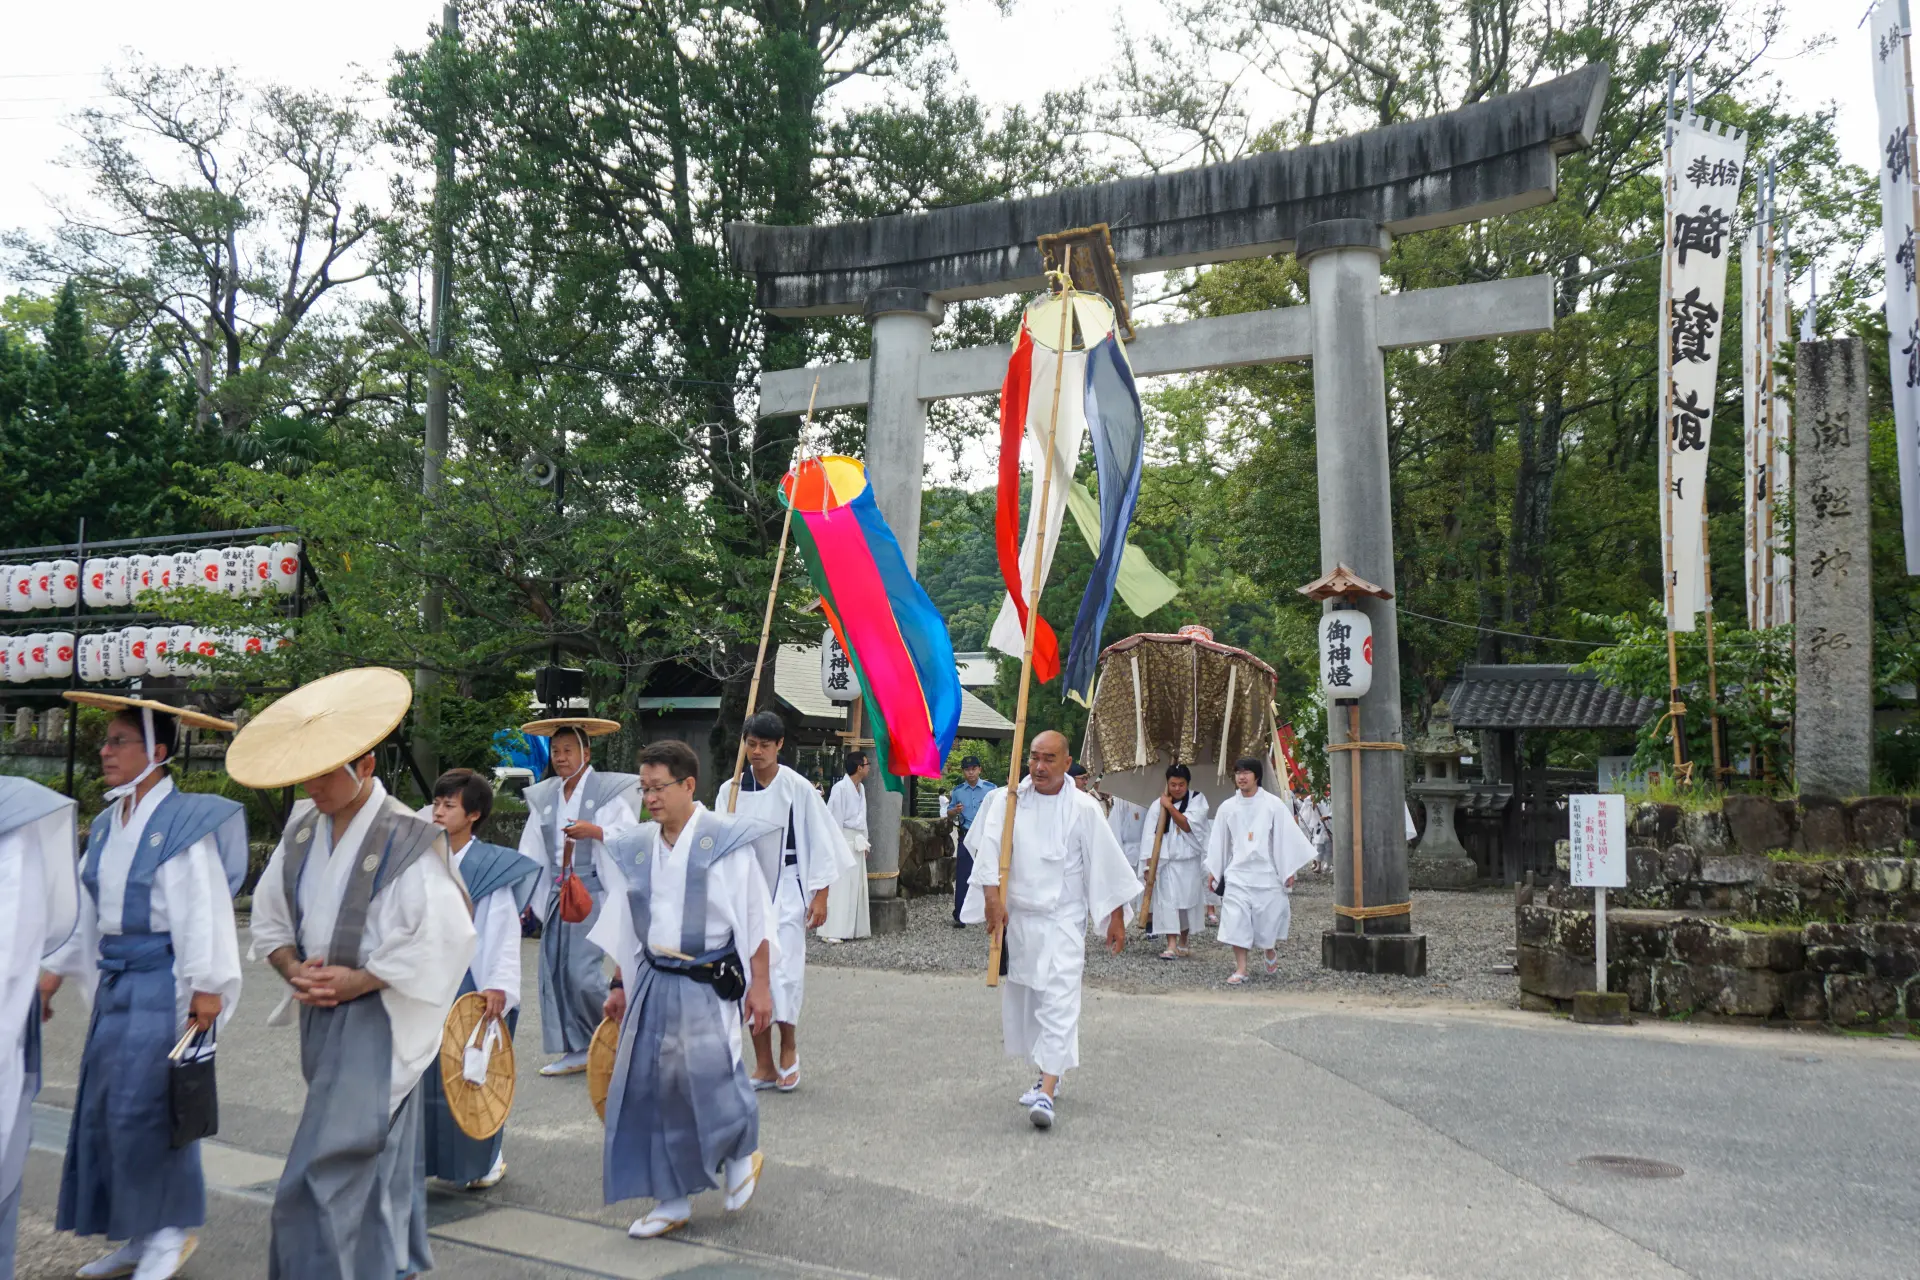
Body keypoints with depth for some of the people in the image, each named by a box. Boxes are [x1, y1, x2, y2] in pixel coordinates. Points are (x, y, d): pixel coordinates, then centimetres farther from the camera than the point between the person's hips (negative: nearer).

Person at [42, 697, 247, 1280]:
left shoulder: (183, 820, -12)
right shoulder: (107, 825, 11)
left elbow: (204, 909, -15)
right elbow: (89, 910, 18)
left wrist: (206, 986, -18)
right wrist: (56, 970, 18)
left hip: (164, 980, -8)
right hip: (116, 980, 8)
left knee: (143, 1102, -6)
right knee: (105, 1106, 11)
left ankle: (173, 1230, 11)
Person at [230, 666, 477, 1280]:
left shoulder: (406, 840, -17)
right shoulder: (301, 830, 4)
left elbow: (443, 940, -19)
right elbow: (270, 916, 14)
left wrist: (359, 980, -17)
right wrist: (292, 967, -5)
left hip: (375, 1017, -7)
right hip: (319, 1014, 7)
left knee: (330, 1166, -8)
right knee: (378, 1150, 20)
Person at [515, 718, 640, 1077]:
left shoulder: (609, 791, -4)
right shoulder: (543, 798, 12)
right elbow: (531, 852, 11)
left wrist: (596, 831, -23)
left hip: (594, 889, -6)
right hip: (558, 891, 6)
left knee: (582, 970, -13)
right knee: (554, 968, 3)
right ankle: (577, 1050, 12)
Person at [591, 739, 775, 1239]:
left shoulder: (726, 840, -10)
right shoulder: (635, 849, 6)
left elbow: (755, 921, -8)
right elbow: (626, 928, 14)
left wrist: (760, 985, -9)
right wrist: (620, 986, 13)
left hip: (708, 986, -5)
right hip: (654, 983, 5)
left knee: (709, 1080, -6)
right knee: (652, 1090, 6)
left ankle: (742, 1153, 27)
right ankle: (672, 1199, 21)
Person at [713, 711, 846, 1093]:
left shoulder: (797, 788, -5)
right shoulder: (731, 790, 3)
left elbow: (820, 842, -3)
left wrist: (820, 896, -5)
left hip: (786, 892, -3)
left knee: (784, 970, -10)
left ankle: (788, 1047, 15)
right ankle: (764, 1065, 14)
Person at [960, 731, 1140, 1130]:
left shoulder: (1083, 808, -6)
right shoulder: (1007, 799, -2)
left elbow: (1105, 864, 0)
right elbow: (990, 847, -12)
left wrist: (1116, 918, 3)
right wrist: (992, 895, -25)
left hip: (1063, 920, -3)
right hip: (1016, 916, 3)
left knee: (1059, 1001, -13)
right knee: (1022, 999, 12)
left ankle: (1047, 1092, -16)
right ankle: (1046, 1075, 30)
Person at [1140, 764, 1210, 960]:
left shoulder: (1197, 800, -1)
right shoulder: (1158, 804, -1)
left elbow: (1188, 825, -12)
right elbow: (1150, 835, -2)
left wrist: (1170, 806, -14)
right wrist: (1149, 865, -6)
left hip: (1189, 861, 1)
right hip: (1165, 861, 0)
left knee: (1187, 901, 10)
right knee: (1168, 901, -8)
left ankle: (1184, 942, 29)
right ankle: (1172, 946, -11)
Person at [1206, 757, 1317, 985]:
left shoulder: (1273, 804, -3)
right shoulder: (1227, 808, 4)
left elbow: (1287, 836, -1)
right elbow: (1218, 841, 11)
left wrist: (1289, 870, -2)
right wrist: (1213, 870, 12)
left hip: (1266, 871, -1)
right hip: (1238, 872, 1)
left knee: (1267, 918, 7)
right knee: (1236, 920, -7)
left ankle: (1270, 954, 37)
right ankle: (1240, 969, 1)